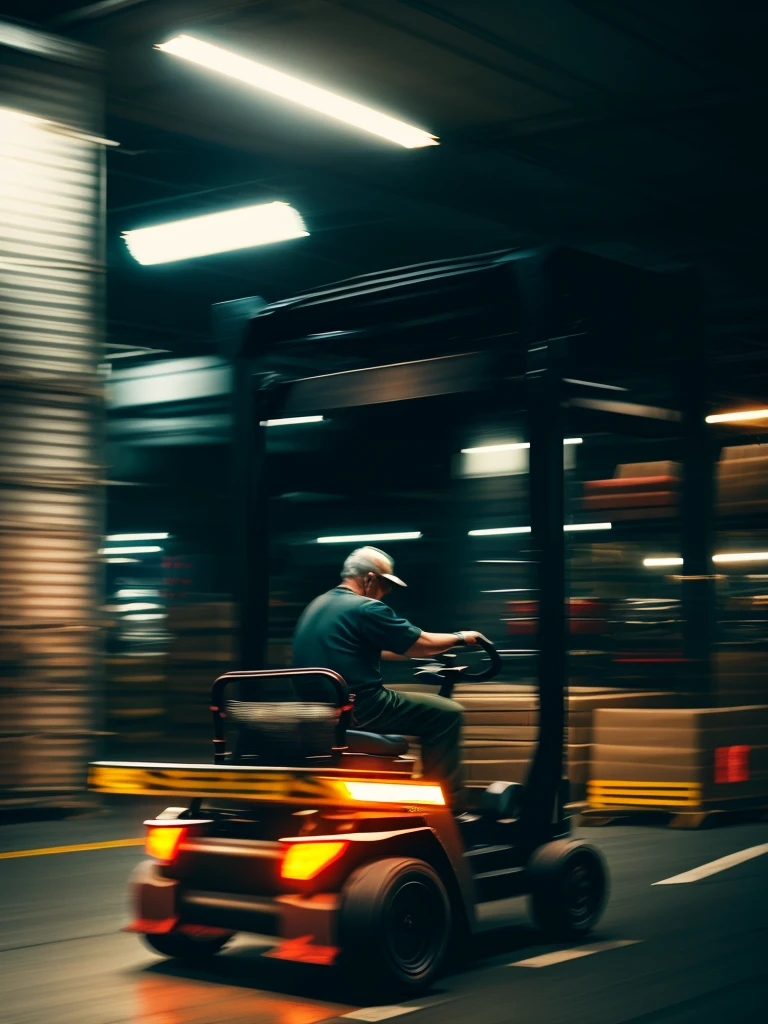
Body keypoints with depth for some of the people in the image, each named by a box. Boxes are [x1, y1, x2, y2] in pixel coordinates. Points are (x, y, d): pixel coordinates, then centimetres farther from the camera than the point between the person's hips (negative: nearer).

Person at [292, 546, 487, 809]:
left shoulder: (316, 606, 16)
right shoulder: (364, 608, -13)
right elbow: (421, 644, -7)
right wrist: (460, 638, 10)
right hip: (357, 709, -10)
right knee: (446, 714, -1)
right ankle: (449, 807, -1)